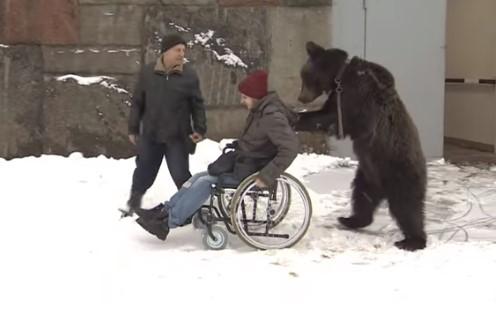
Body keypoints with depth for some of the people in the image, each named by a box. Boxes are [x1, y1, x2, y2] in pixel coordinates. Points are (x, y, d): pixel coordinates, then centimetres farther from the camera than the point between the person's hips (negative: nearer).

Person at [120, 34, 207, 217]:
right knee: (143, 172, 14)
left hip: (177, 137, -2)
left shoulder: (189, 75, -5)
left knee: (181, 175, -1)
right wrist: (133, 129, 6)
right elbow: (137, 103, 5)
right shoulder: (147, 73, -1)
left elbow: (197, 105, 1)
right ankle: (133, 204, 34)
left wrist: (200, 129, -6)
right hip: (150, 135, 2)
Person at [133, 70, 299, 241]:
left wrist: (267, 176, -33)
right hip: (243, 164, 9)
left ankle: (168, 222, -13)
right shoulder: (259, 111, 8)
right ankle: (165, 211, -1)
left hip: (252, 173, -9)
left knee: (204, 182, -16)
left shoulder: (272, 117, -22)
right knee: (200, 177, -1)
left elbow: (290, 147, -31)